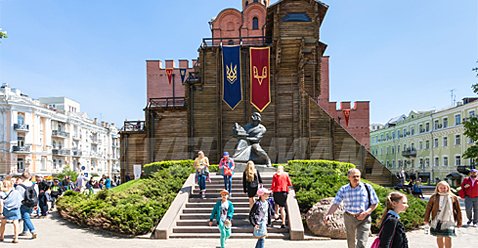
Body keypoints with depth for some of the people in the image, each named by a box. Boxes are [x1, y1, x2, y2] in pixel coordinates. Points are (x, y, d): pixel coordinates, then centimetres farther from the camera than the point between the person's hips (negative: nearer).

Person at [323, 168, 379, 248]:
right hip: (349, 218, 2)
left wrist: (366, 212, -14)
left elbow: (374, 203, 3)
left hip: (364, 219, -2)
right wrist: (329, 214, -22)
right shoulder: (344, 189, 1)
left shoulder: (367, 187, -2)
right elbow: (335, 204, -4)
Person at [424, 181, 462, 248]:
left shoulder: (453, 198, -1)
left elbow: (458, 210, 4)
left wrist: (459, 222, 6)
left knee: (448, 237, -8)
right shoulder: (434, 197, 1)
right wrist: (426, 219, 6)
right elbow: (428, 208, 6)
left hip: (448, 221, -2)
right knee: (439, 237, 12)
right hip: (437, 221, 2)